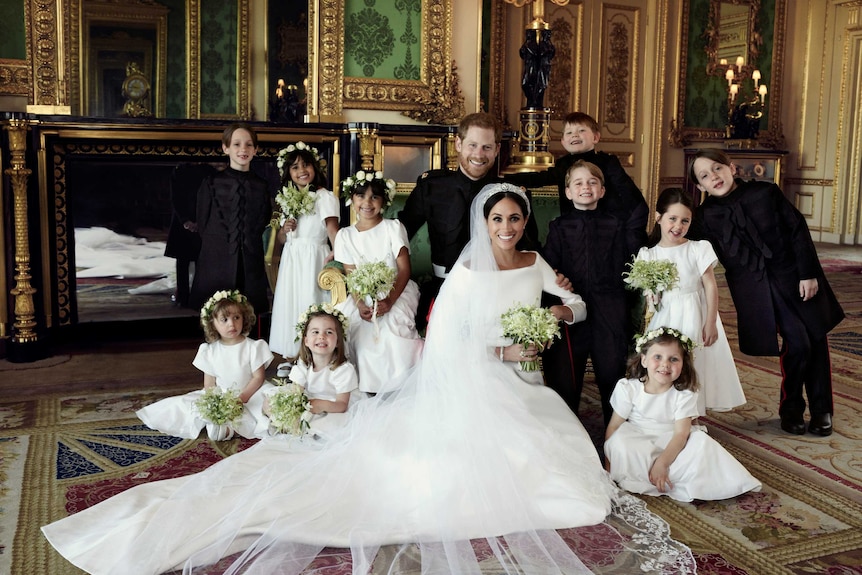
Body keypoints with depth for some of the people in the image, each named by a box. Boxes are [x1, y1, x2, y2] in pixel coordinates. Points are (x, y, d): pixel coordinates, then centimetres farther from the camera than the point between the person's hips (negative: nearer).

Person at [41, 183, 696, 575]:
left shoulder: (537, 265, 6)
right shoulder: (467, 274, -13)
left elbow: (577, 304, 17)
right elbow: (445, 343, -15)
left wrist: (561, 311, -4)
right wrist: (498, 351, -17)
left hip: (517, 390, 6)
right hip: (465, 389, -6)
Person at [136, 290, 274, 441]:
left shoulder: (253, 347, -4)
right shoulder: (210, 351, 3)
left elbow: (258, 377, -7)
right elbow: (209, 384, 3)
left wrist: (242, 398, -19)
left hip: (249, 396, -3)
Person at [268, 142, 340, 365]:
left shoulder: (325, 197, -7)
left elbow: (332, 228, -21)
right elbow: (281, 239, 19)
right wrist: (284, 229, -5)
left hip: (313, 258, -7)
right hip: (291, 260, 7)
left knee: (311, 303, -5)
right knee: (289, 303, 9)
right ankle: (290, 357, 19)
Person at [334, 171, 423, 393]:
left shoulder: (393, 228, -3)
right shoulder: (345, 235, 6)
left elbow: (404, 270, -8)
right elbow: (351, 276, 2)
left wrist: (389, 301, -23)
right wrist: (360, 304, -18)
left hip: (397, 291, -3)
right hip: (362, 295, 3)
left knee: (393, 322, -32)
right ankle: (366, 381, -6)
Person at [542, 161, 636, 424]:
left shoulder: (616, 225, 6)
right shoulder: (559, 227, 5)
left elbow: (630, 266, 2)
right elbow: (547, 269, -3)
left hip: (610, 315, 0)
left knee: (612, 376, 11)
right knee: (564, 379, 8)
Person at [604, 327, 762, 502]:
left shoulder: (684, 394, -10)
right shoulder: (627, 388, -10)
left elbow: (681, 433, -18)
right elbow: (614, 426, -5)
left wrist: (662, 463, -31)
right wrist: (608, 457, -14)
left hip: (672, 445, 1)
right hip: (637, 444, -1)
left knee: (701, 442, -24)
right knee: (620, 444, -33)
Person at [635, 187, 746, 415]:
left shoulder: (698, 249, -3)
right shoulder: (648, 255, 3)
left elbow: (711, 286, -3)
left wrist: (710, 323, -7)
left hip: (694, 320, -2)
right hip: (664, 321, 2)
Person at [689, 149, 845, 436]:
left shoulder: (766, 192, -4)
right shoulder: (706, 216, -4)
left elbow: (798, 230, -2)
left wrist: (809, 273, -6)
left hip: (795, 276, 2)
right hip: (757, 288, -1)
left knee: (816, 339, 4)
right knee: (797, 343, -10)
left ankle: (821, 410, 23)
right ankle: (791, 410, 14)